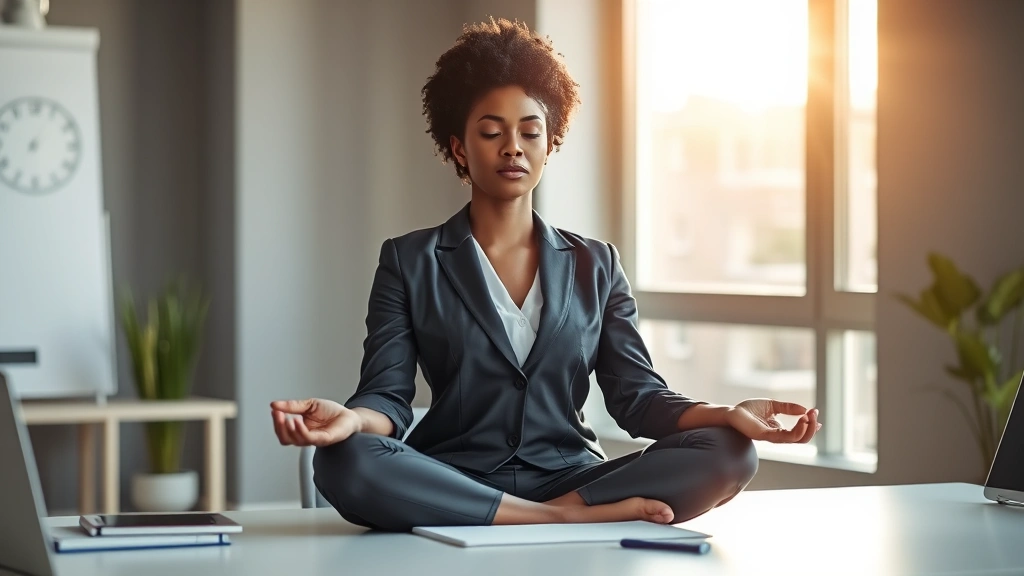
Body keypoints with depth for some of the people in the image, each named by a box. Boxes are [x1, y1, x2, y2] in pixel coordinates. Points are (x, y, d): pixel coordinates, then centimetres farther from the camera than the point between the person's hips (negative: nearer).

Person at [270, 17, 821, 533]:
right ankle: (574, 517, -29)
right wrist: (349, 418, -27)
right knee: (346, 462, -35)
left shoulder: (594, 265, 15)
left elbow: (638, 396, 7)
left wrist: (730, 414, -14)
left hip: (570, 476, 2)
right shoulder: (409, 262, 9)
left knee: (730, 454, -22)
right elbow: (388, 395, -2)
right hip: (454, 492, -1)